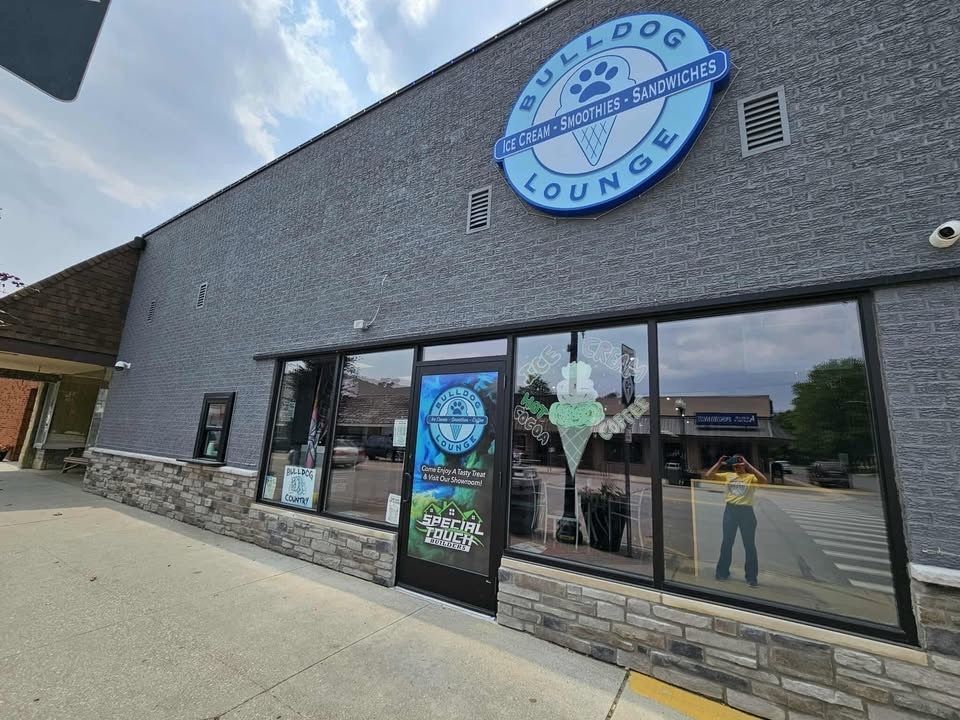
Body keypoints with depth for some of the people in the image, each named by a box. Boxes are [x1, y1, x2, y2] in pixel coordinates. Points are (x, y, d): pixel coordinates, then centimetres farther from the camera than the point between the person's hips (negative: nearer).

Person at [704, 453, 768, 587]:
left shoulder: (751, 477, -2)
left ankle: (752, 577, 23)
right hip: (730, 511, 3)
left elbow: (764, 481, -24)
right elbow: (707, 476, 0)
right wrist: (719, 463, -1)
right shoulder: (727, 476, 6)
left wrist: (747, 465, -21)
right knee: (727, 542, 12)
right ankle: (723, 572, 25)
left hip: (746, 511, -3)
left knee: (749, 544, 8)